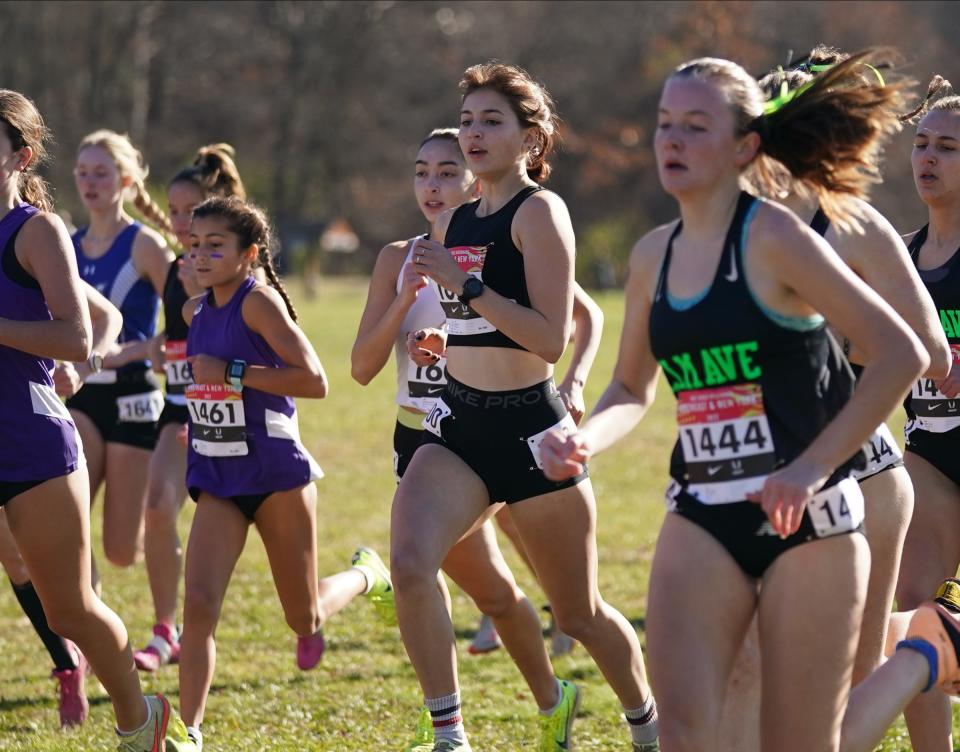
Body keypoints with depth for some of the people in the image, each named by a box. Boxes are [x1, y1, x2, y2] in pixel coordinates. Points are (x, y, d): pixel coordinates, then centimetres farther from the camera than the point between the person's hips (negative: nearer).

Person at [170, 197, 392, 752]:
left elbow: (315, 381, -24)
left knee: (305, 621, 9)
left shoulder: (259, 300, -15)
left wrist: (231, 373, -25)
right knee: (199, 603, -14)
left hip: (275, 471, -5)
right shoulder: (195, 311, 6)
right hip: (217, 478, 5)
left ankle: (366, 576, 42)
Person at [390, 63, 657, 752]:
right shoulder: (451, 223, 11)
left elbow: (552, 336, -19)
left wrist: (467, 285, -22)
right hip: (459, 426, 6)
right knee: (409, 566, -22)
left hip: (530, 428, -5)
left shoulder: (539, 211, -10)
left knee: (580, 614, 8)